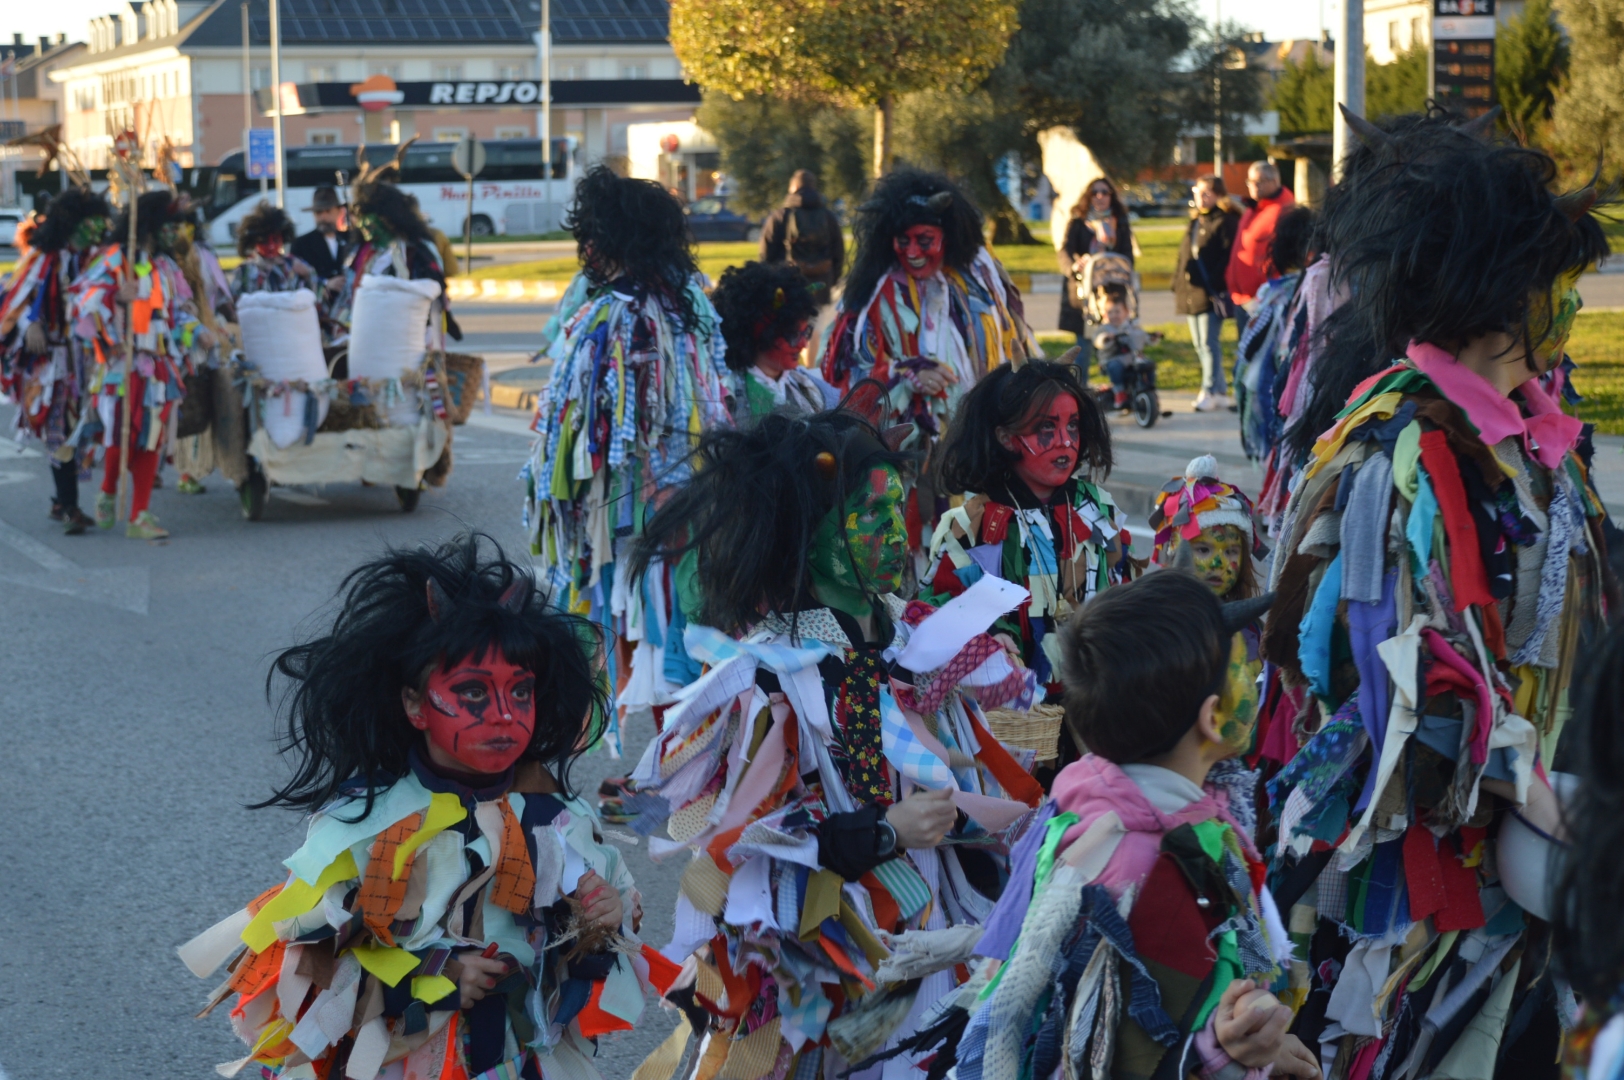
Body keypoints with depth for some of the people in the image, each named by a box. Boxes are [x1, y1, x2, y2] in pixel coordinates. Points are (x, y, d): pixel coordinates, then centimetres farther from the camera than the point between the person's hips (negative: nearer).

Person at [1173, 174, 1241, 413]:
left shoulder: (1225, 222, -8)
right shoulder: (1195, 222, 18)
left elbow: (1228, 258, -15)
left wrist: (1219, 291, -21)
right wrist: (1177, 286, 16)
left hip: (1212, 294, -9)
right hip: (1191, 292, 9)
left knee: (1209, 344, -8)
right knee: (1200, 345, 11)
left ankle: (1209, 392, -3)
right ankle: (1220, 391, 18)